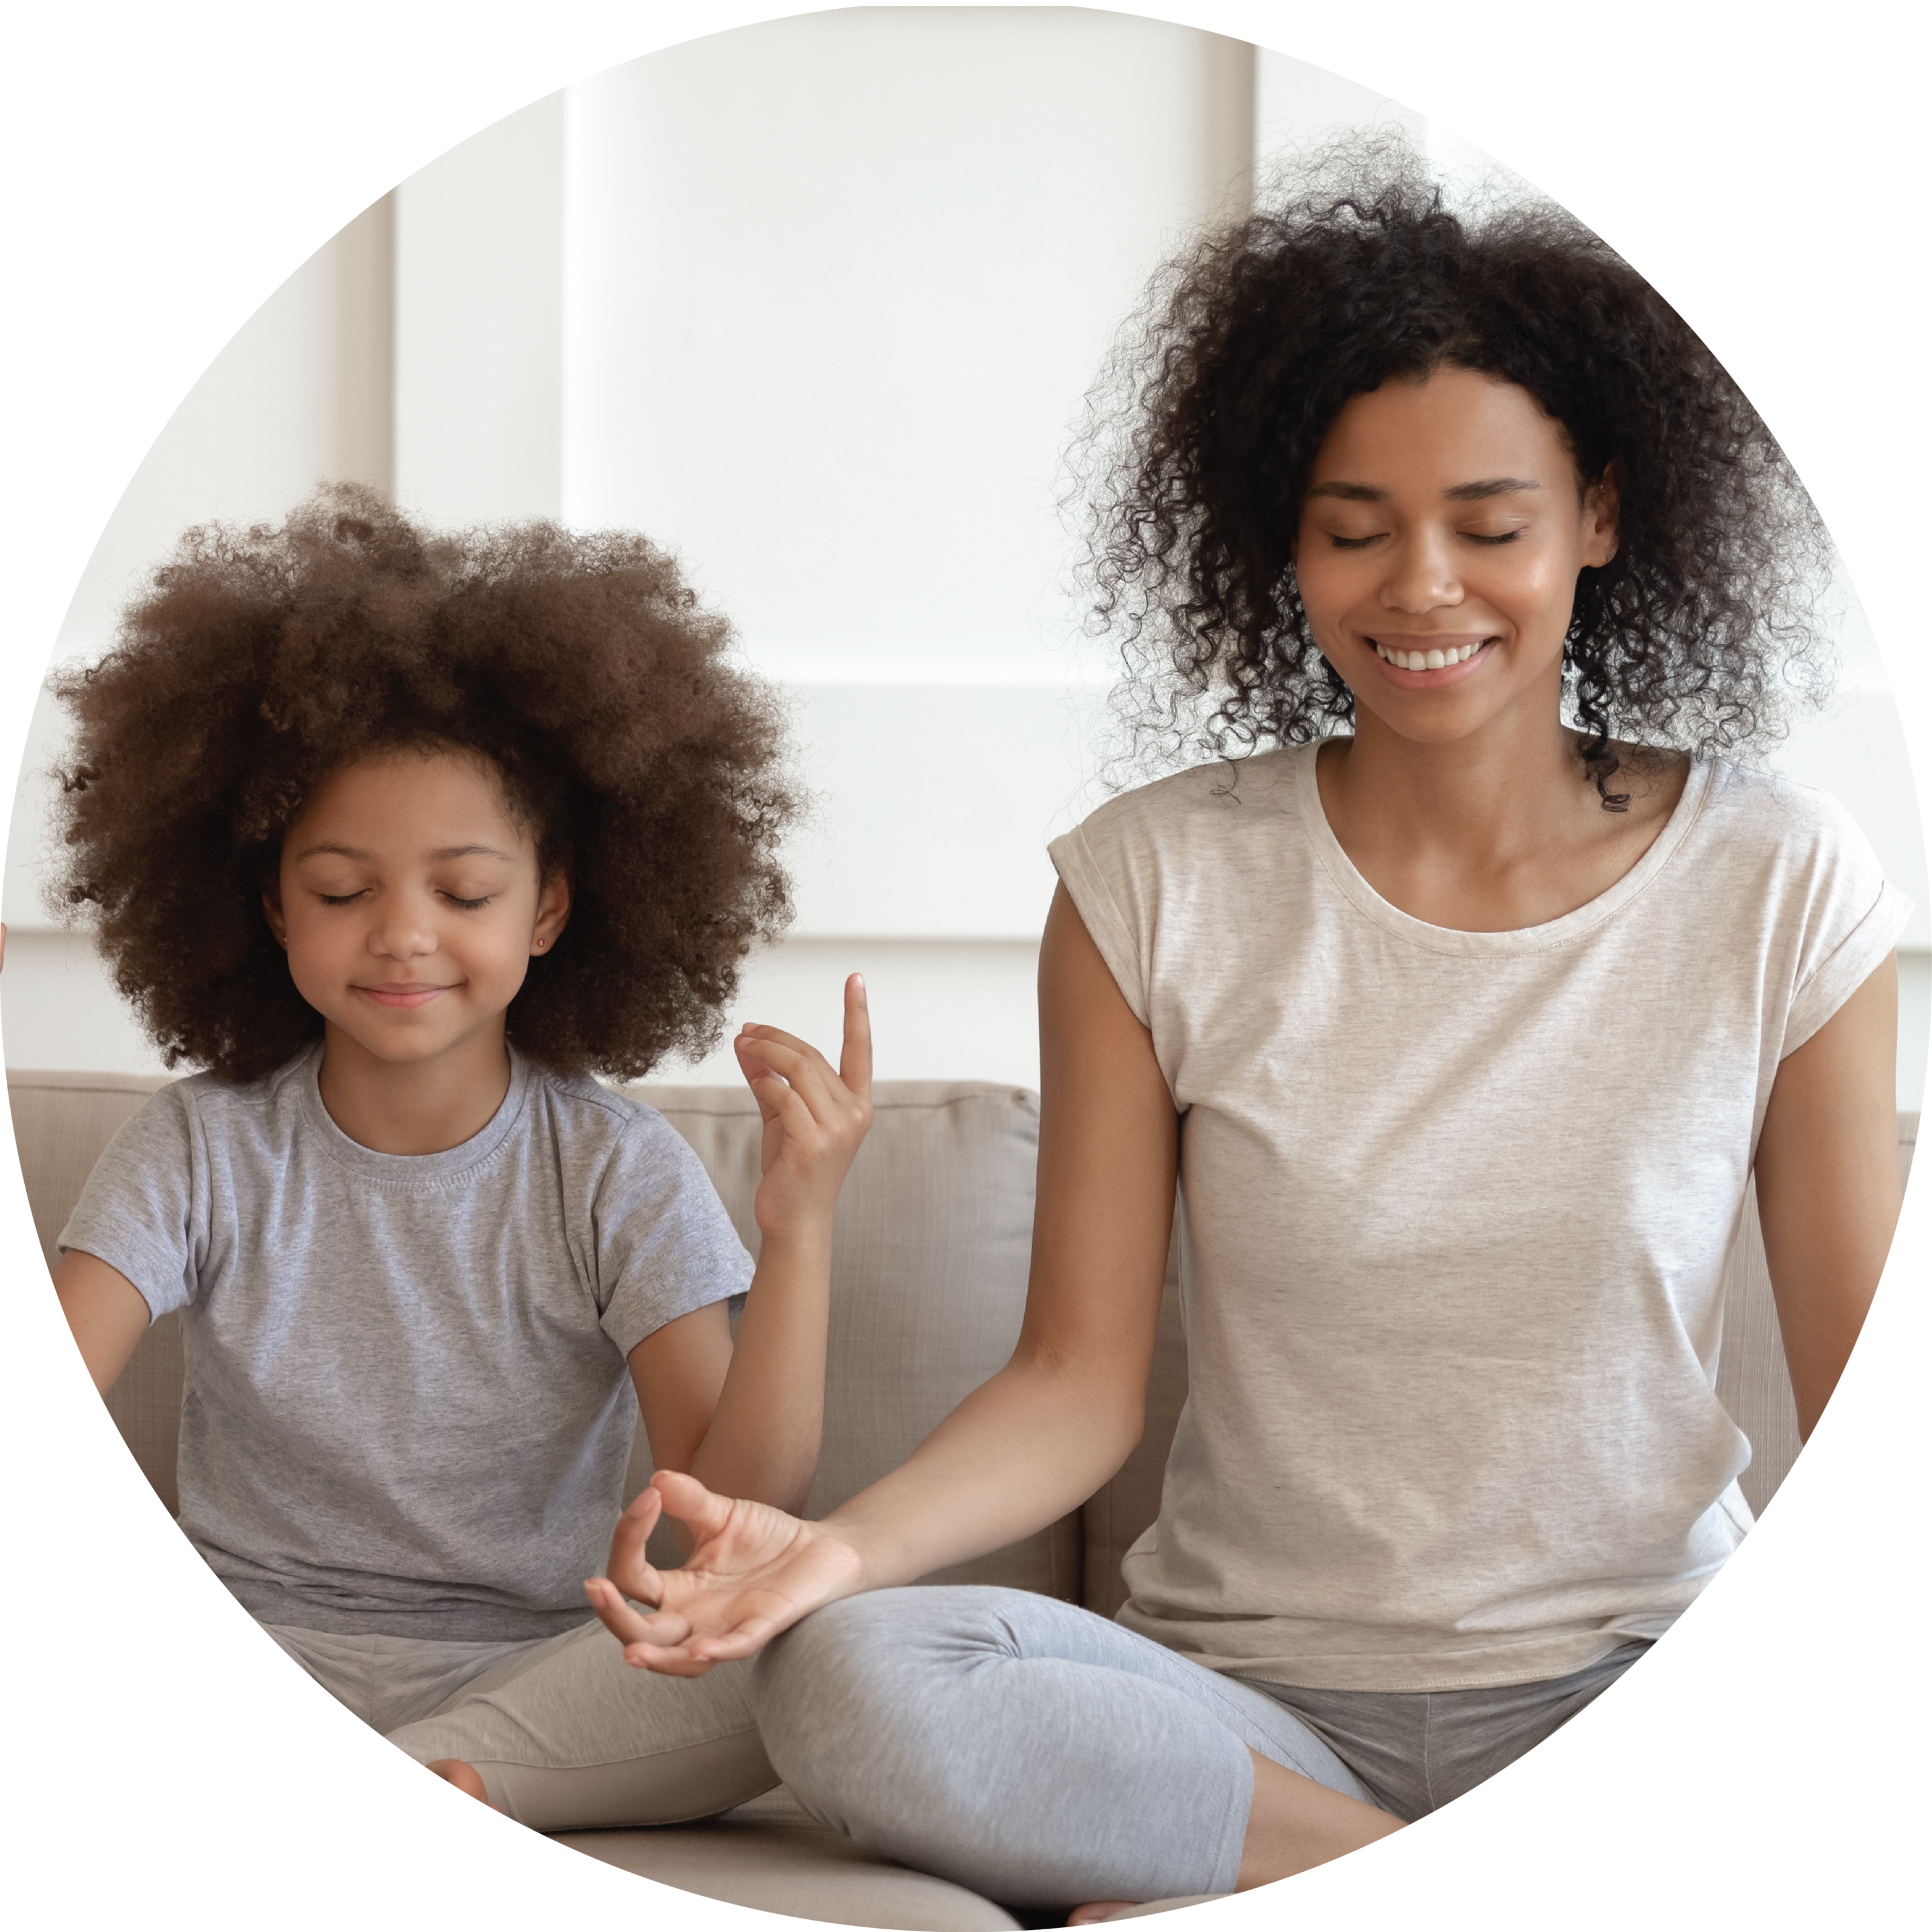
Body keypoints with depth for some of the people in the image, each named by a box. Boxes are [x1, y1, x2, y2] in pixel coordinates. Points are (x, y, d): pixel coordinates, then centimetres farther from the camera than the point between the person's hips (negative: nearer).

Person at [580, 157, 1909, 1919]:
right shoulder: (1156, 891, -1)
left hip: (1640, 1694, 0)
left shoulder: (1782, 891, -1)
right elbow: (1082, 1375, -3)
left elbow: (1870, 1385, 1)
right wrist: (840, 1545, -22)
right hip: (1251, 1688, 0)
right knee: (844, 1682, -31)